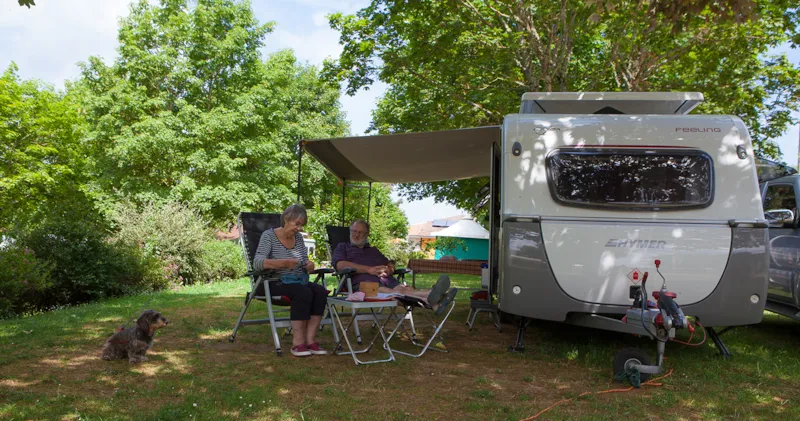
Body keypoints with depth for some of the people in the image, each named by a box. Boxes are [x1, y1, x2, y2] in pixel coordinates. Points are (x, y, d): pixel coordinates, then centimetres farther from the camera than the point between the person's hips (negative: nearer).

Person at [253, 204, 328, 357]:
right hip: (276, 283, -6)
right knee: (304, 292, -34)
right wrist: (283, 263, -33)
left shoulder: (298, 237, 12)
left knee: (320, 291, -25)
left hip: (299, 281, 6)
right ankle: (298, 342, -31)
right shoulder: (269, 235, -5)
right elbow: (257, 262, -18)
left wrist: (309, 266, -8)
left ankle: (310, 339, -26)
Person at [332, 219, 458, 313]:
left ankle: (435, 303, -62)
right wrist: (370, 269, -8)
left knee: (403, 289, -32)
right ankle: (428, 298, -66)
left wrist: (389, 269, 2)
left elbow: (390, 264, 30)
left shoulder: (374, 250, 39)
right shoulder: (342, 247, 24)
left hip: (385, 279, 5)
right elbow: (340, 265, 2)